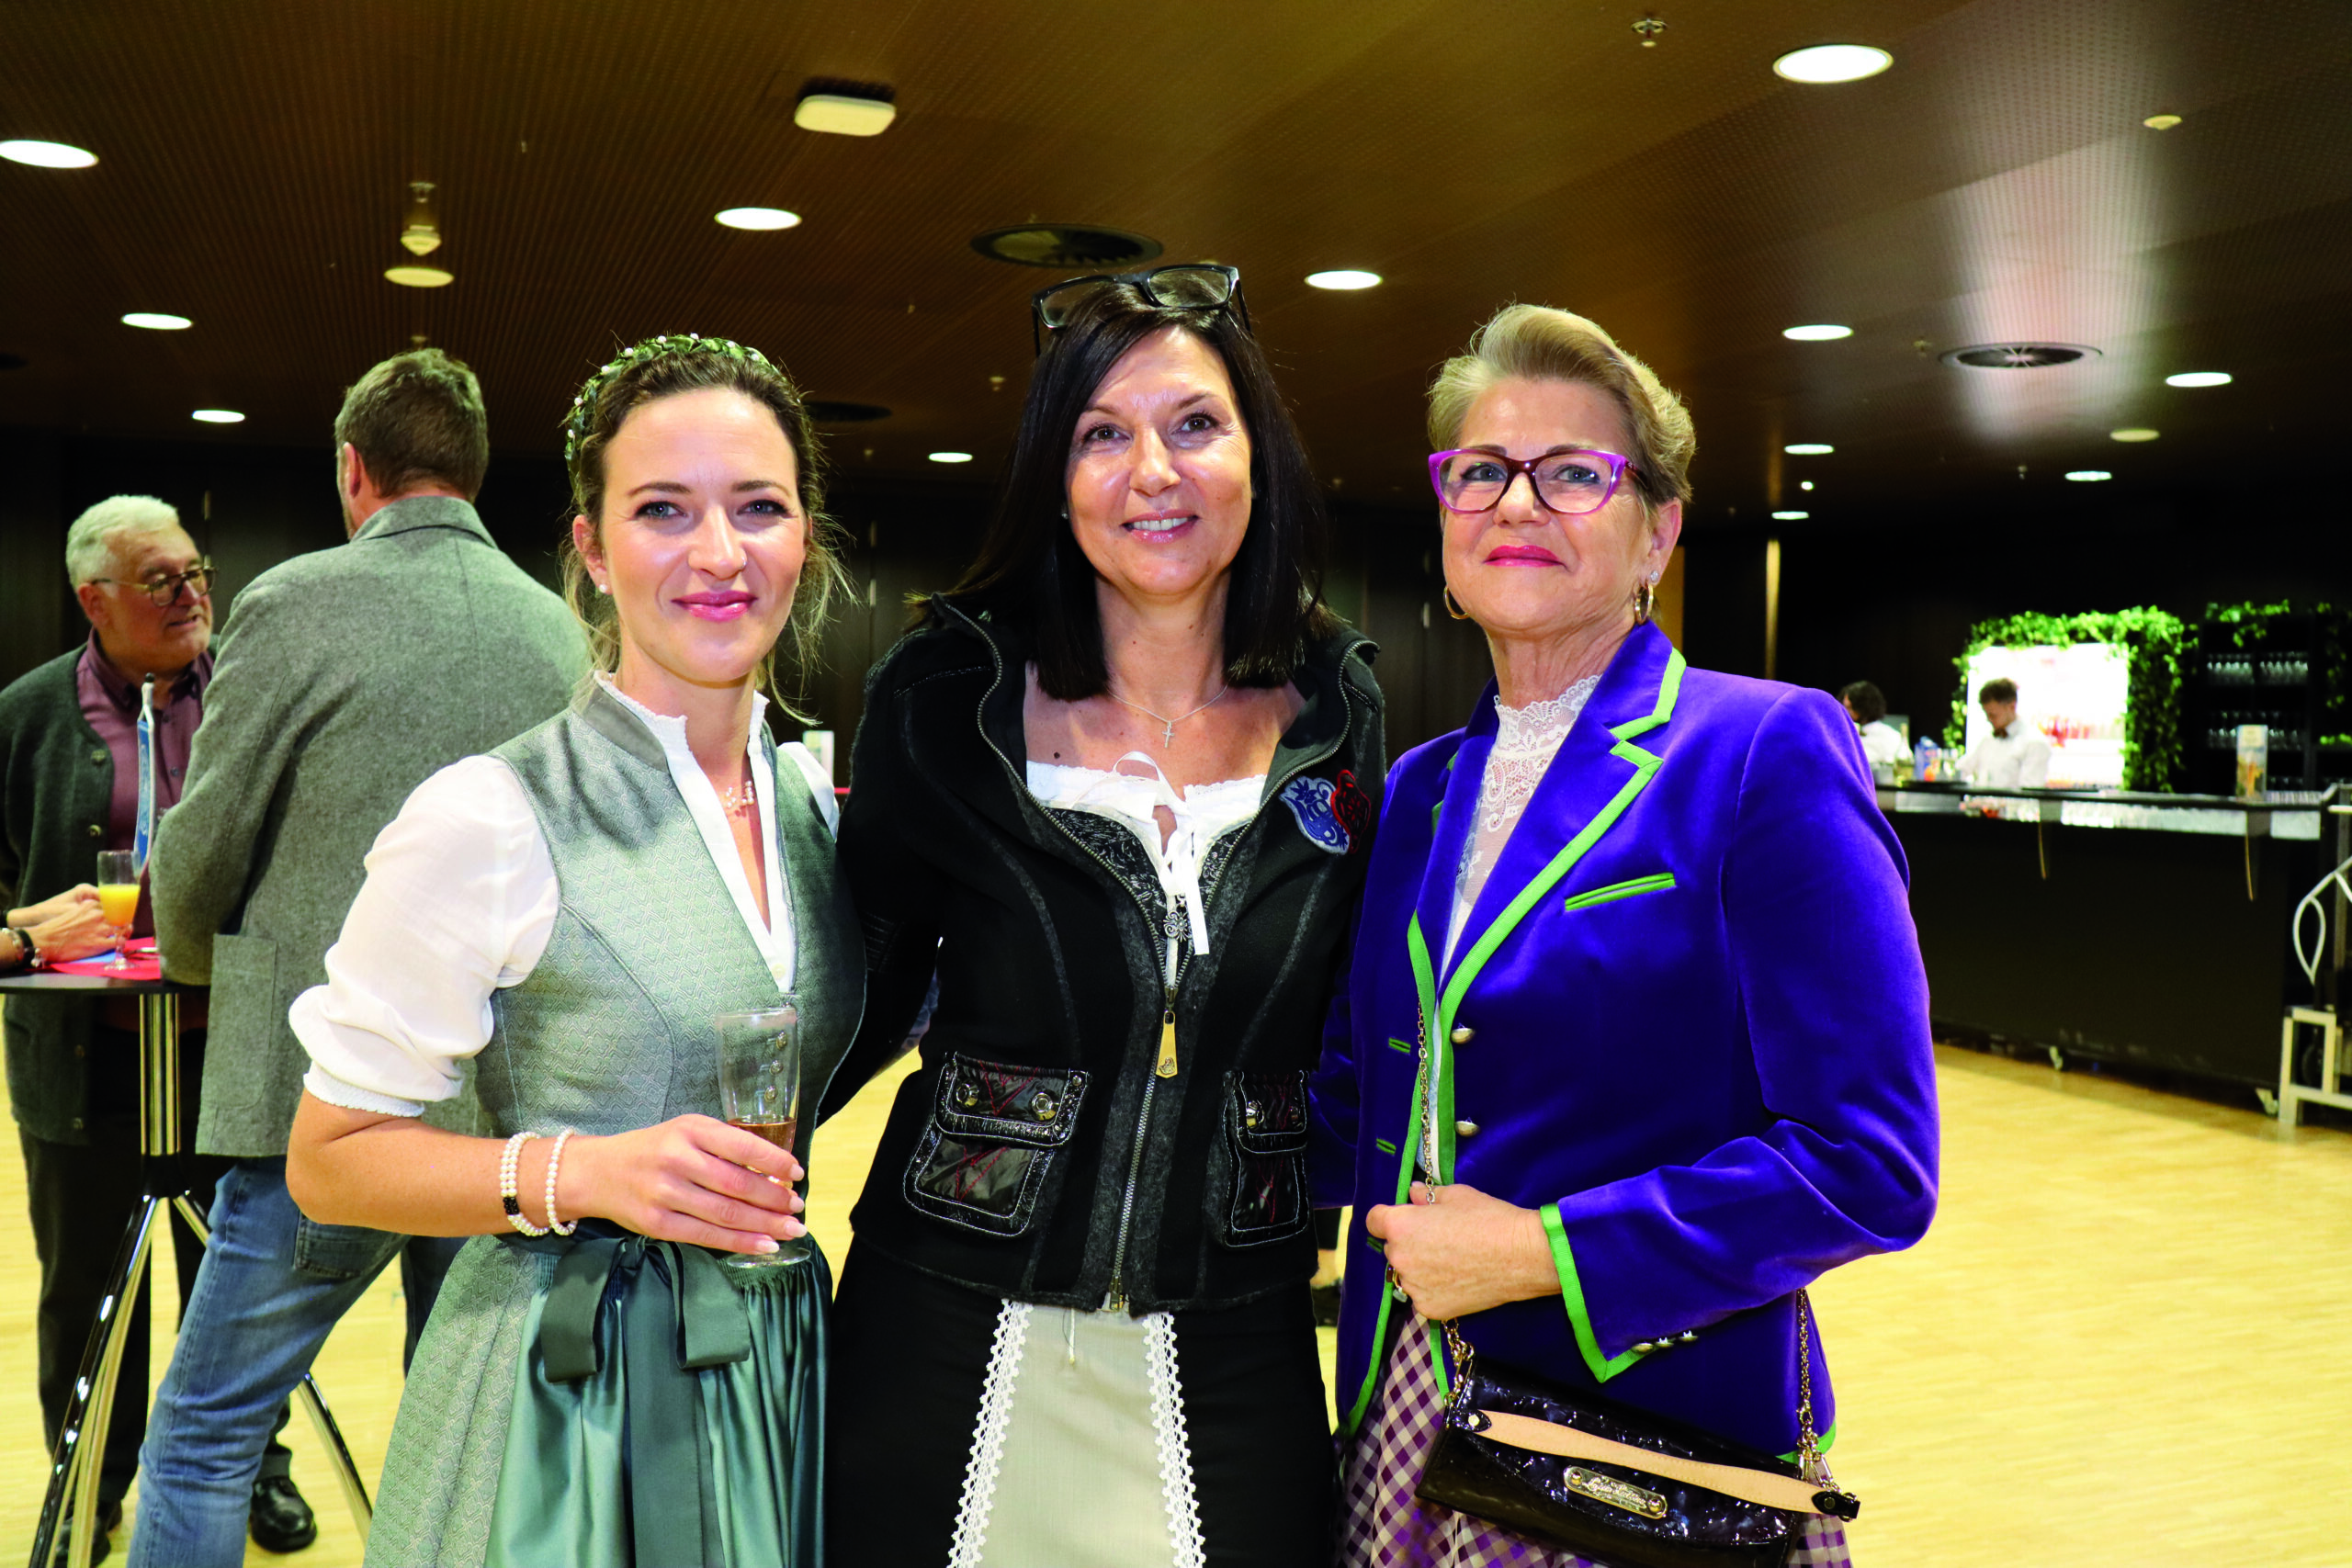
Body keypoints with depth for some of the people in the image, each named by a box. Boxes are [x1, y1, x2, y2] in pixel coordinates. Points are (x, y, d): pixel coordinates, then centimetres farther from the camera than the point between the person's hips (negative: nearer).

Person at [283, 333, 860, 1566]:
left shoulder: (812, 796, 2)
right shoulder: (490, 818, -17)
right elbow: (329, 1159, -11)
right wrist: (586, 1173, -23)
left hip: (777, 1365, 6)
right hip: (567, 1399, -5)